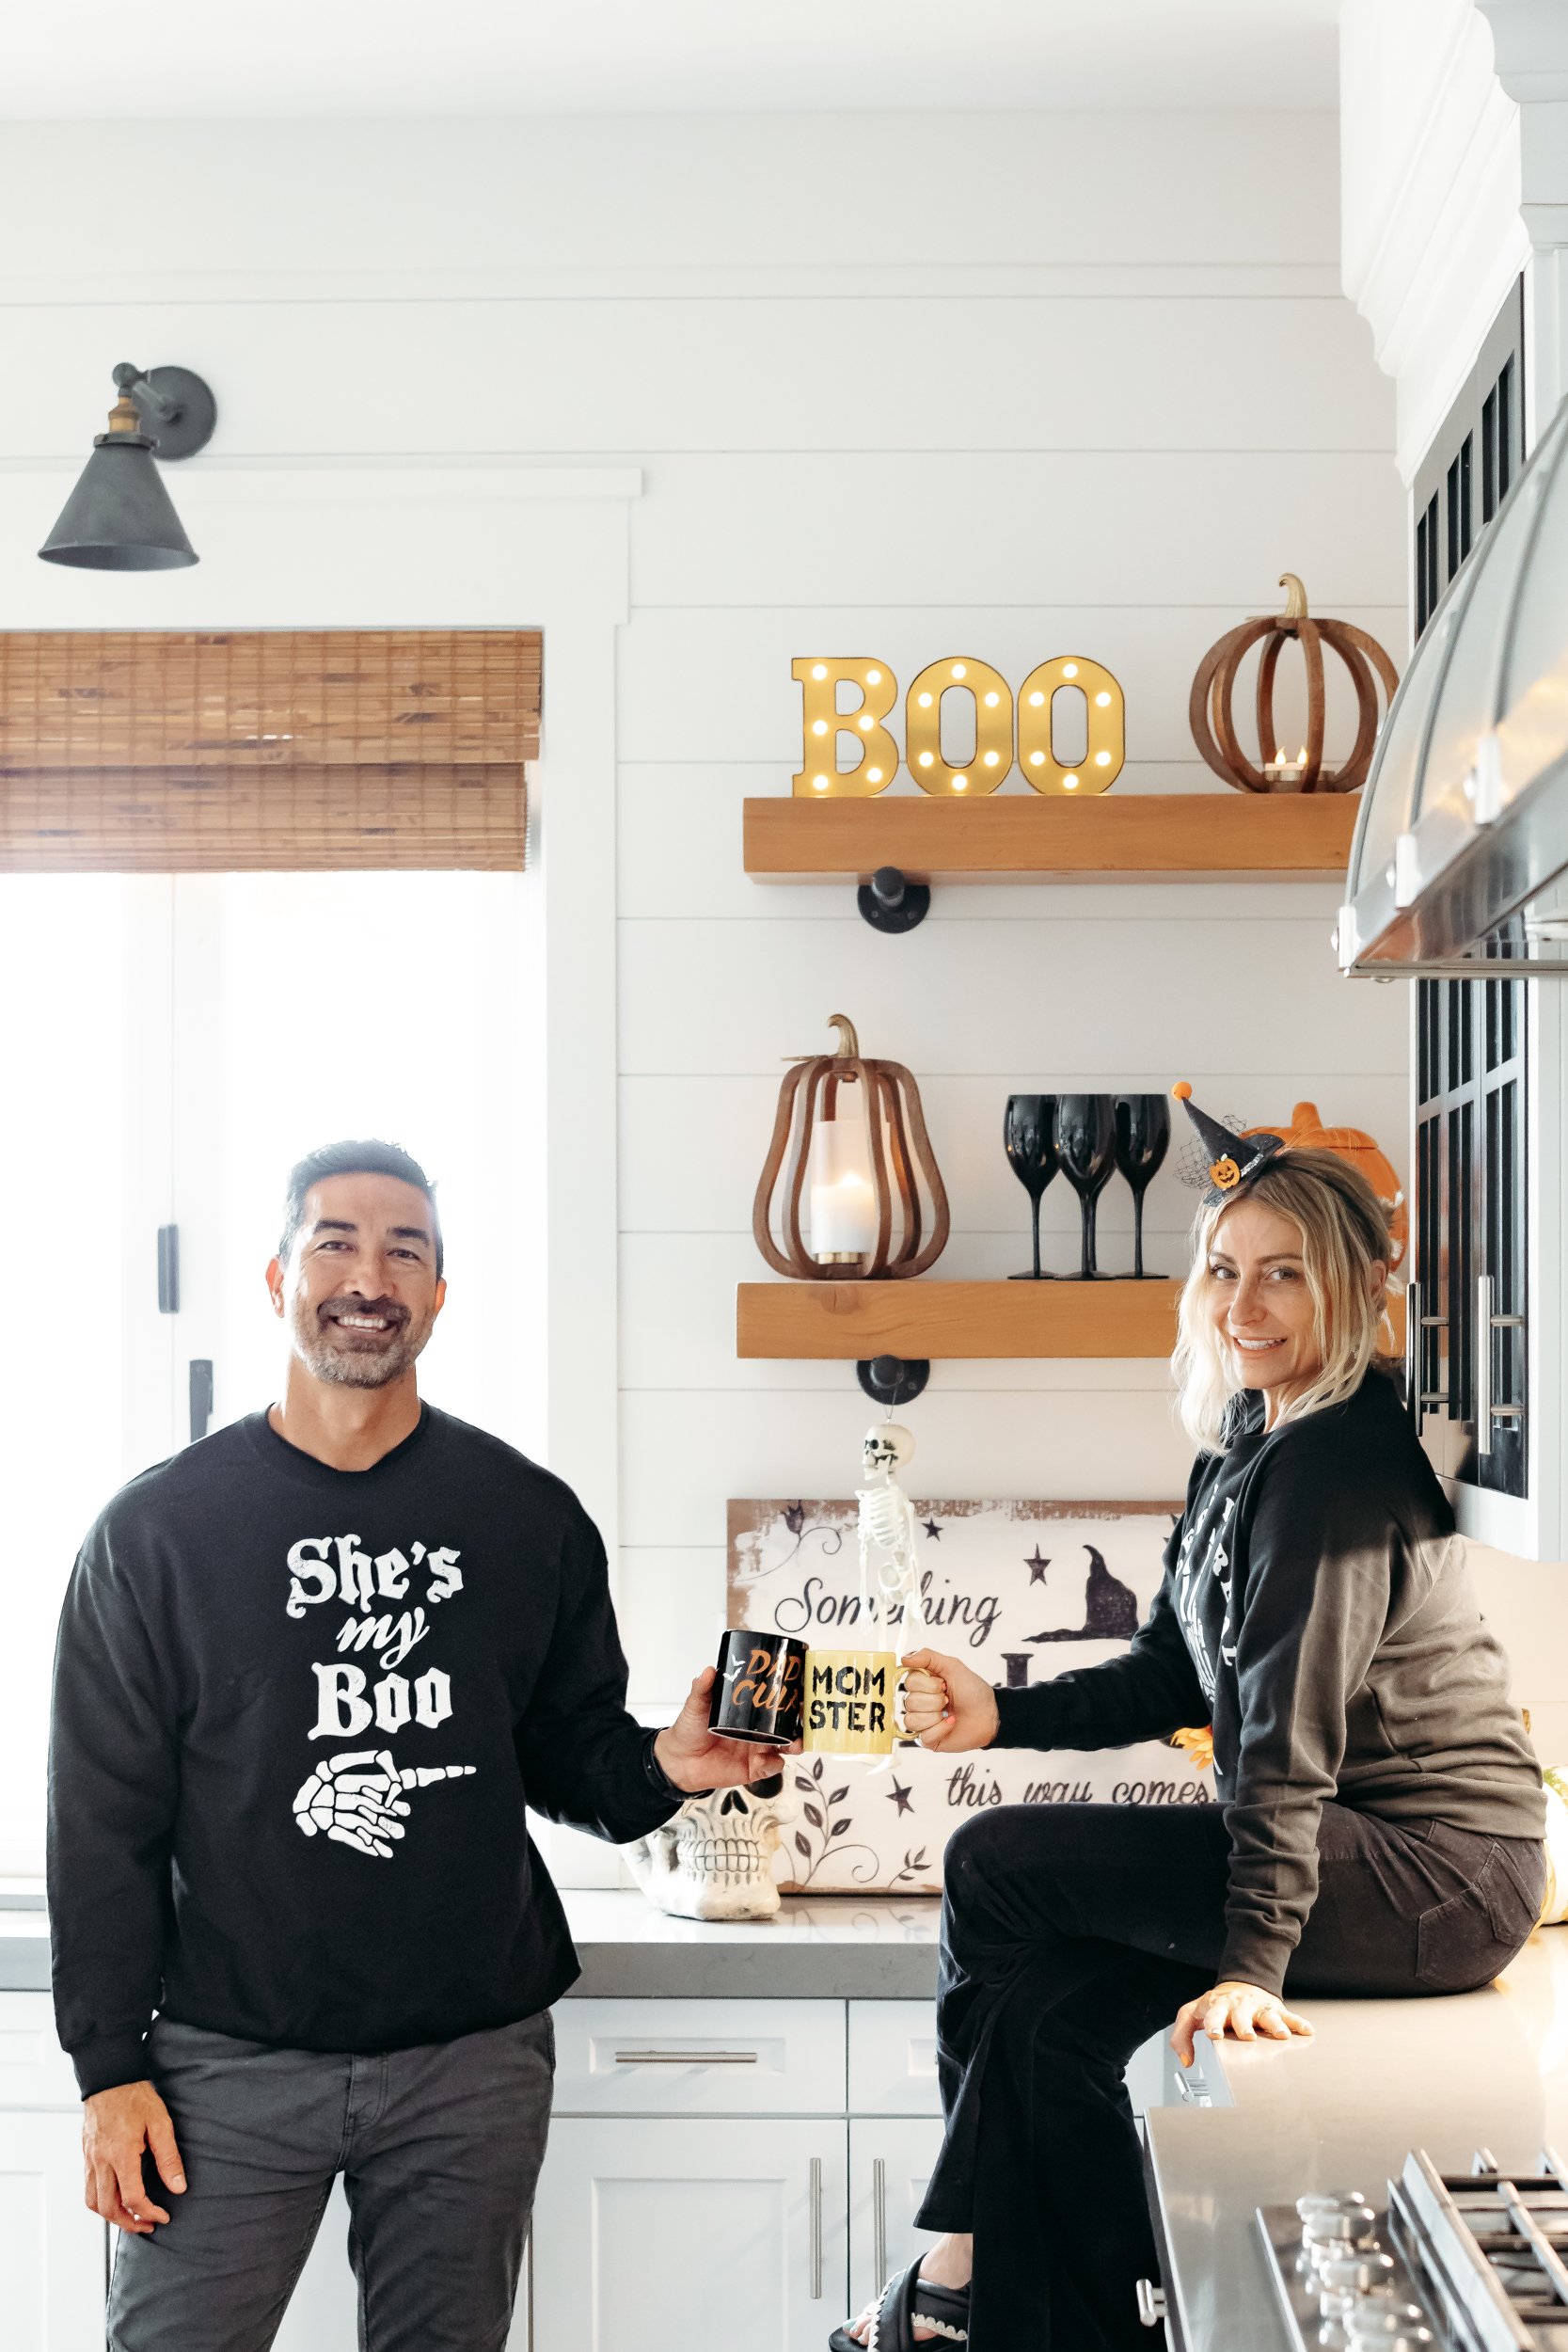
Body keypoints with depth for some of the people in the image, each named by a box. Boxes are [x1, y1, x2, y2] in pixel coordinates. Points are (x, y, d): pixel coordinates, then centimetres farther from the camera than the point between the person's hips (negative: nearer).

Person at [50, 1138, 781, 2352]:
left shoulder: (530, 1518, 6)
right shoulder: (158, 1528, 0)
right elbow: (104, 1821, 0)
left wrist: (658, 1768, -10)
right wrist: (111, 2068, -4)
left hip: (475, 2064, 2)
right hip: (233, 2061, -1)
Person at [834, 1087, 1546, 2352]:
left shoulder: (1337, 1465, -18)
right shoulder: (1247, 1439, 12)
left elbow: (1288, 1727, -23)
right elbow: (1174, 1678, 14)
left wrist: (1252, 1961, -24)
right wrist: (1005, 1714, 1)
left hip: (1437, 1871, -9)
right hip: (1362, 1855, 9)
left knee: (996, 1866, -11)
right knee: (1049, 2008, 1)